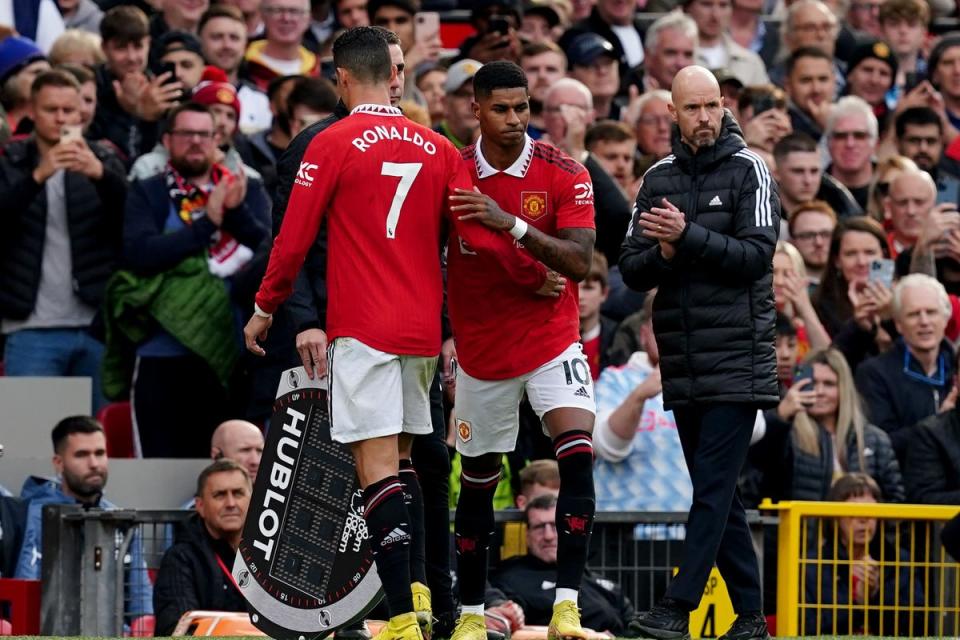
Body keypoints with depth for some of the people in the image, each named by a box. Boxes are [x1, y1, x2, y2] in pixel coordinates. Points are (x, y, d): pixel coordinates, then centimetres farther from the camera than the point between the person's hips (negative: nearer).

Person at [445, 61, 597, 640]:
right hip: (481, 349, 2)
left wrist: (512, 223, -29)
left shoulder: (565, 173, -9)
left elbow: (580, 262, -19)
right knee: (477, 481, 10)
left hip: (552, 342, -2)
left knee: (578, 453, -21)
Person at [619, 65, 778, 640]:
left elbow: (756, 255, -12)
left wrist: (688, 236, -19)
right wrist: (664, 254, -10)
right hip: (682, 362, 6)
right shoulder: (659, 179, 13)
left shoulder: (749, 170, -2)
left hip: (736, 360, -6)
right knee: (719, 491, 9)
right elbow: (632, 270, 10)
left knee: (713, 485, -11)